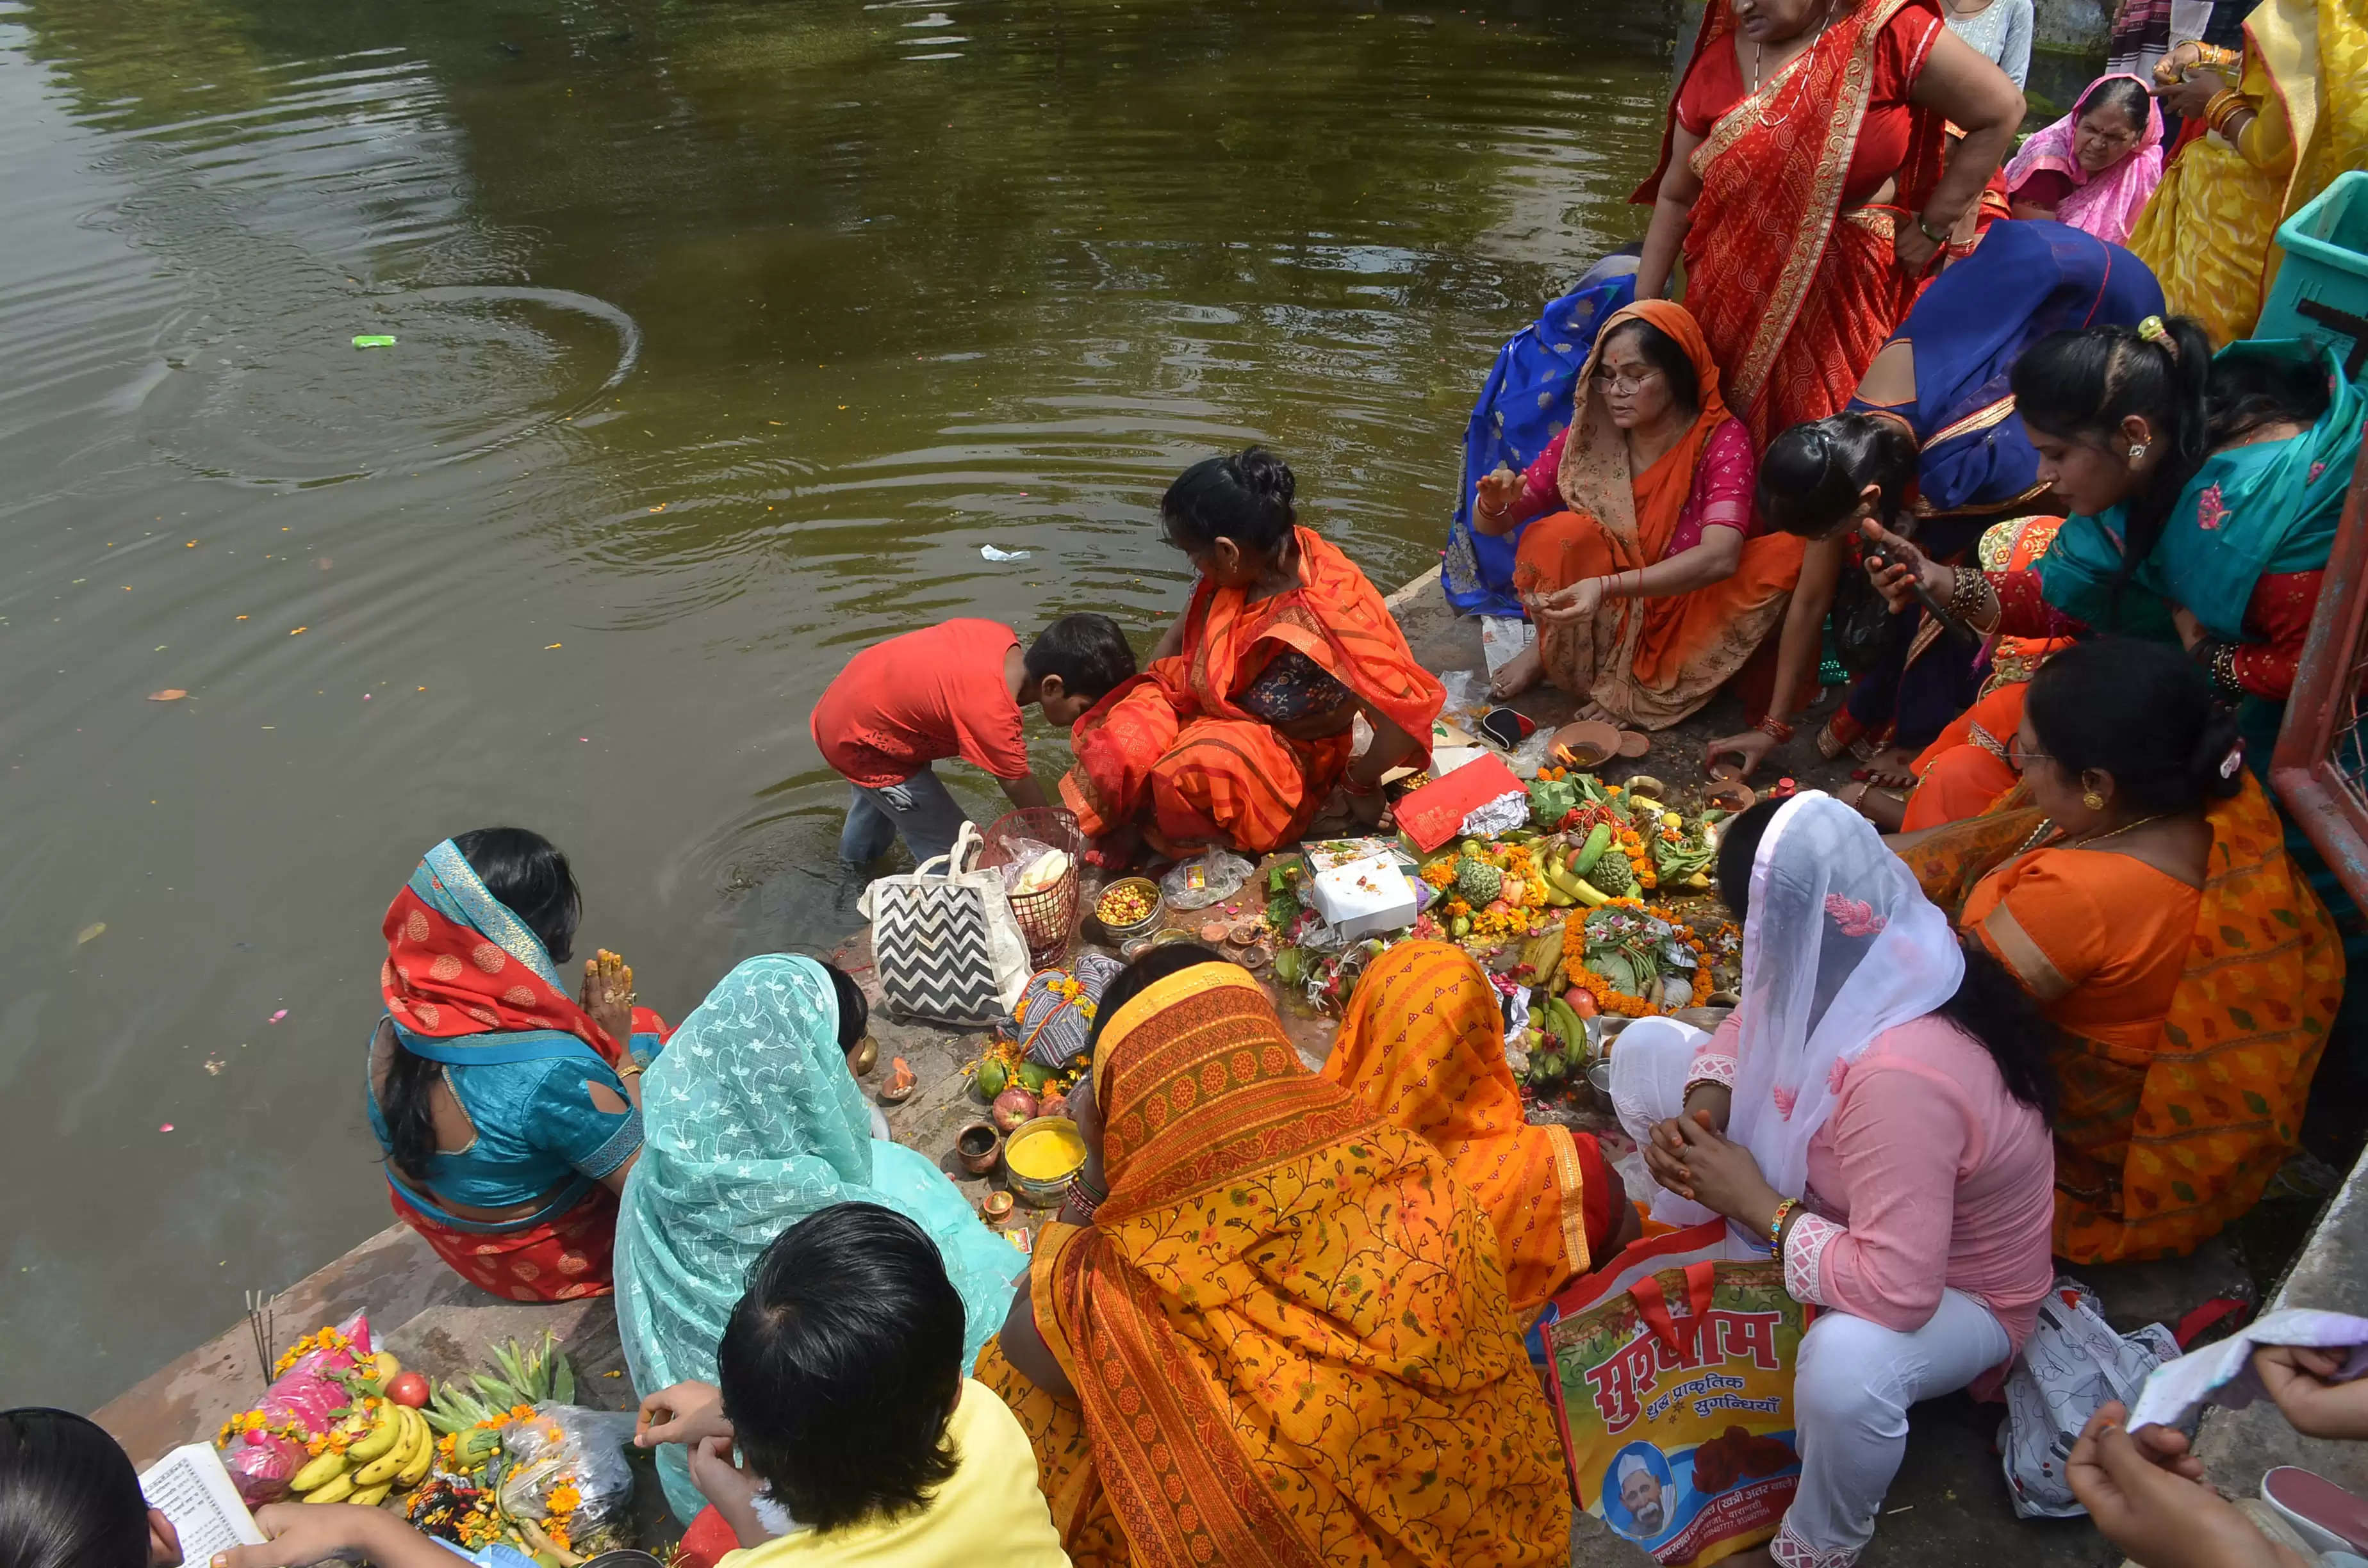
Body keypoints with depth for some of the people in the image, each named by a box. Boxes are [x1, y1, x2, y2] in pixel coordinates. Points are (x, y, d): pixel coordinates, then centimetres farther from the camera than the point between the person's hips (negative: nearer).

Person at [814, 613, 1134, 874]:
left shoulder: (997, 636, -16)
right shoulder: (992, 714, -36)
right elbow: (1030, 805, -25)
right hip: (859, 742, -9)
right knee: (950, 847, -1)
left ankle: (854, 865, 67)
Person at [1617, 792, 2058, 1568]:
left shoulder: (1899, 1076, -42)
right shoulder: (1855, 966, -20)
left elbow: (1896, 1291, -40)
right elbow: (1754, 1022, 1)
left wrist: (1758, 1205, -28)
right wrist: (1702, 1110, -18)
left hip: (1952, 1288, -7)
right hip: (1840, 1206, 8)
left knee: (1846, 1360, -43)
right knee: (1646, 1050, 0)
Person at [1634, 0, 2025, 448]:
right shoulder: (1719, 61, -4)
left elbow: (2002, 110, -9)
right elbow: (1676, 195, 5)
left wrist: (1933, 227, -8)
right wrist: (1646, 304, 5)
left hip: (1846, 291, -3)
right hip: (1736, 293, 3)